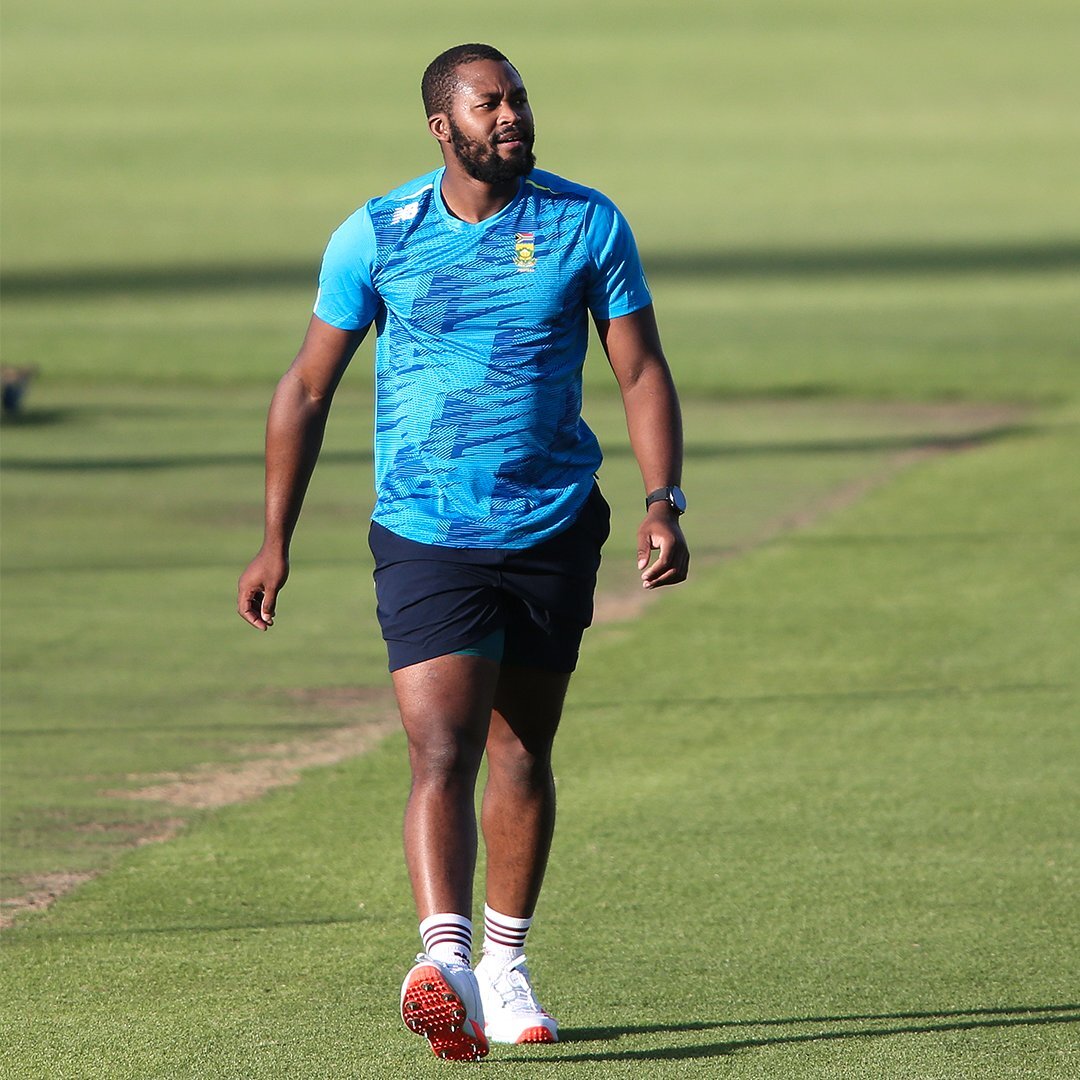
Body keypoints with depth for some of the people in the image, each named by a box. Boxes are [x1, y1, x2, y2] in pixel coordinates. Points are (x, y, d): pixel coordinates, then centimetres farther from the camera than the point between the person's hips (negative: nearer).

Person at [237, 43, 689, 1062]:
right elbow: (307, 387, 6)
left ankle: (505, 967, 27)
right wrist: (275, 541, 4)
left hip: (554, 531, 2)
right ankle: (444, 959, -32)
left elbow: (641, 372, 4)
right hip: (424, 536, -2)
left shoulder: (587, 224, 0)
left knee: (521, 756, 13)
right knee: (440, 755, -17)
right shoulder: (376, 237, -3)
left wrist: (662, 501, -10)